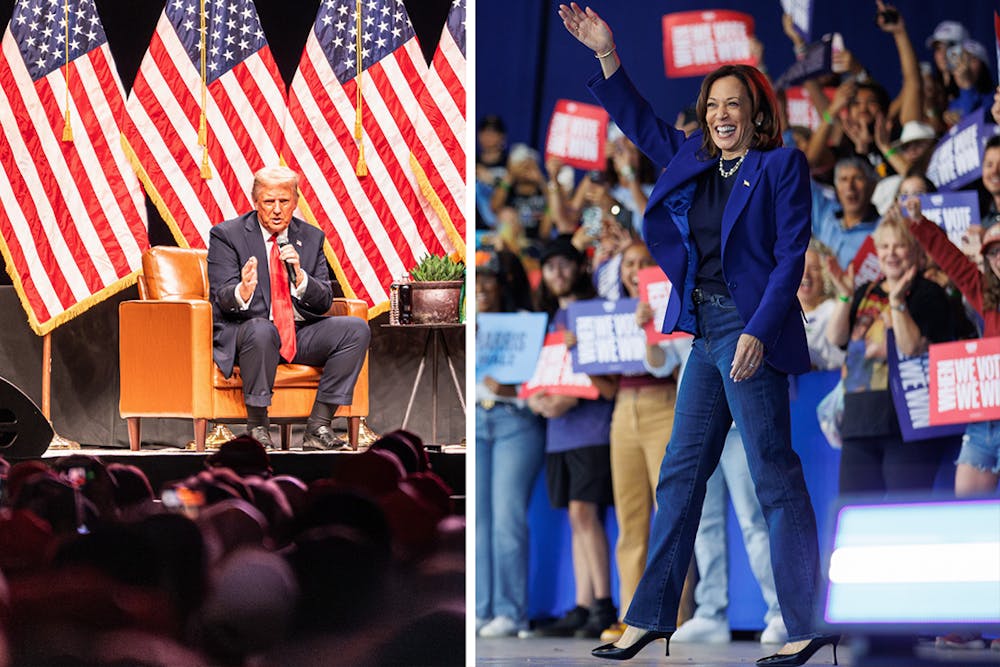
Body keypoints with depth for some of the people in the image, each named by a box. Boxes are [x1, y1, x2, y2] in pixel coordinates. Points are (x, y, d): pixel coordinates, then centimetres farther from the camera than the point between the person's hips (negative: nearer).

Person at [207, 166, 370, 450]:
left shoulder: (311, 237, 11)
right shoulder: (226, 235, -1)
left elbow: (324, 302, 5)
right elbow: (222, 299, -9)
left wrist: (299, 276, -16)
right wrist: (243, 292, -33)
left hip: (300, 335, 5)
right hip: (243, 330, -5)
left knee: (356, 329, -17)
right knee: (261, 330, -39)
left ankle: (318, 427, -16)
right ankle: (257, 427, -23)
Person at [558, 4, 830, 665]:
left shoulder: (782, 165, -5)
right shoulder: (690, 160, 14)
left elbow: (790, 256, -11)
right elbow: (638, 119, 26)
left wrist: (757, 332, -19)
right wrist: (606, 53, 15)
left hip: (750, 330, -8)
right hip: (704, 332, 8)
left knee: (775, 475, -8)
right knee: (681, 472, 9)